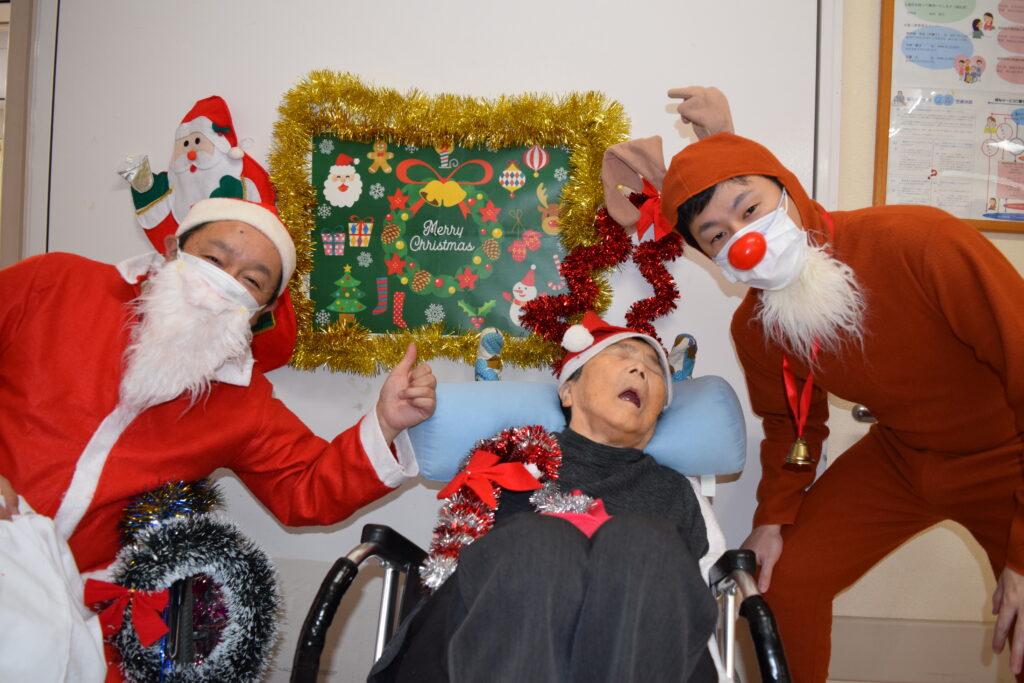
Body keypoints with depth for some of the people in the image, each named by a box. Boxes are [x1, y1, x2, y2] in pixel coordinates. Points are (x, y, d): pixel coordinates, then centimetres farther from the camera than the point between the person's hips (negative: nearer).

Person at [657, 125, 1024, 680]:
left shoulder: (923, 243, -31)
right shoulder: (754, 329, -12)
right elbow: (791, 423, 8)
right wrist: (773, 517, -5)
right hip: (900, 457, 4)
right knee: (783, 577, -3)